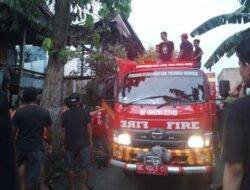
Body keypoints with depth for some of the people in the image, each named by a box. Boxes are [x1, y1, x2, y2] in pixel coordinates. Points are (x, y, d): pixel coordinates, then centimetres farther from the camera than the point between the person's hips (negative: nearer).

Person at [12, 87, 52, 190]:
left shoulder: (19, 112, -10)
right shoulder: (45, 113, -4)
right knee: (33, 178, 7)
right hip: (37, 148, 1)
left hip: (20, 147, 0)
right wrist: (49, 144, 18)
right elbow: (49, 132, 4)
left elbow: (13, 131, -6)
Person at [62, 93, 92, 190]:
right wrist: (90, 141, 5)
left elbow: (64, 131, 0)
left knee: (70, 167, 13)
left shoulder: (65, 114, -2)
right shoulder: (85, 112, -5)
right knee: (84, 167, 10)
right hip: (84, 144, -1)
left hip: (70, 144, 1)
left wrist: (65, 143, 10)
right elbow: (89, 128, -4)